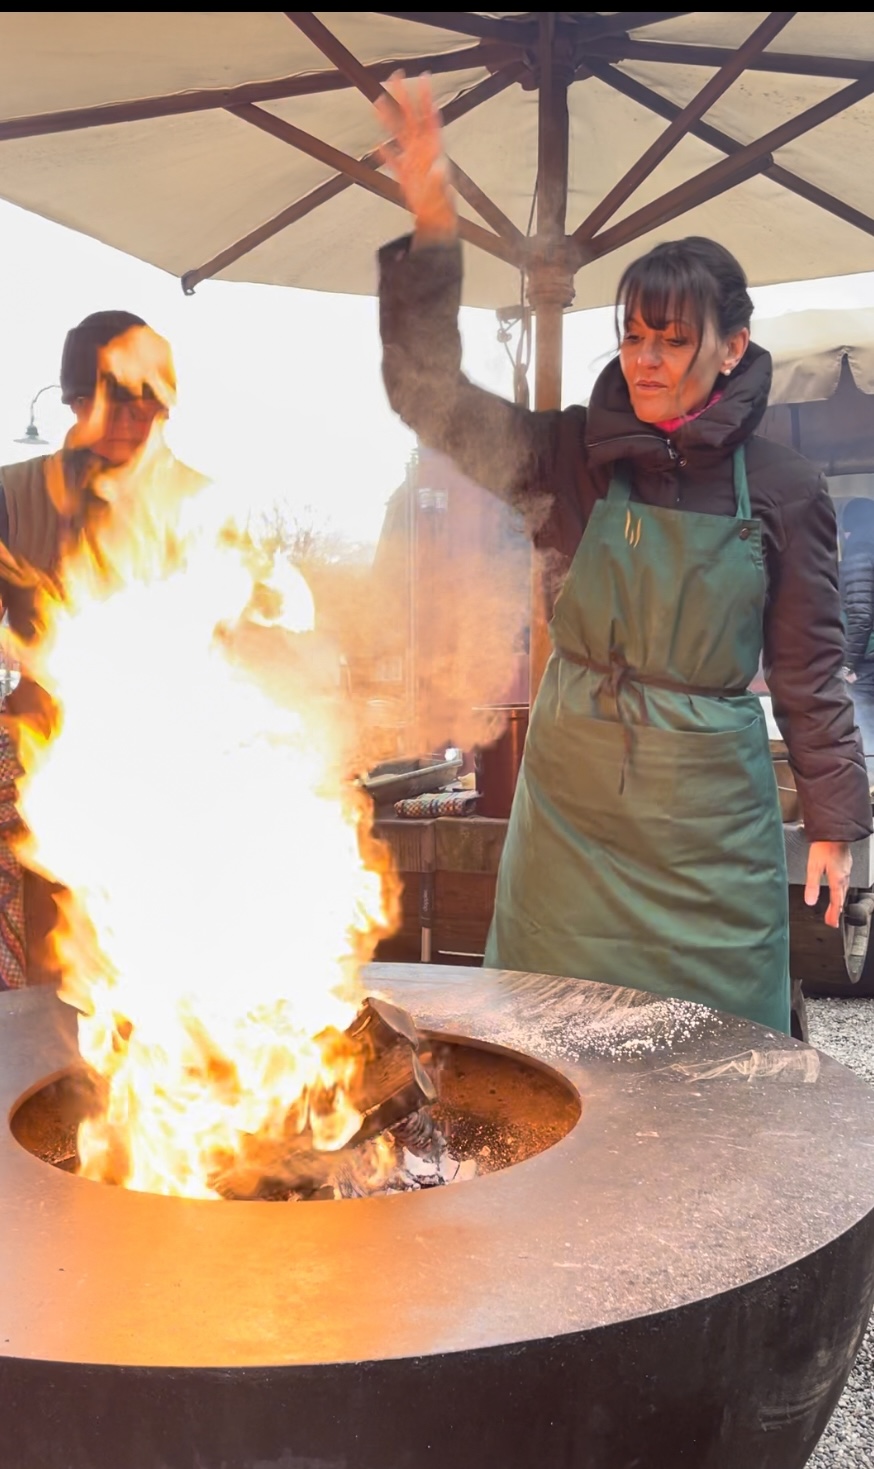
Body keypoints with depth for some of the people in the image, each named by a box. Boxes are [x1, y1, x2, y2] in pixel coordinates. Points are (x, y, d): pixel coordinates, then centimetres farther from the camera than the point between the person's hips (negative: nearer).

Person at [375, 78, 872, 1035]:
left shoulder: (784, 492, -3)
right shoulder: (572, 457, -2)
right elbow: (429, 394, -12)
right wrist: (432, 227, -24)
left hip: (710, 813, -1)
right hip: (573, 799, 1)